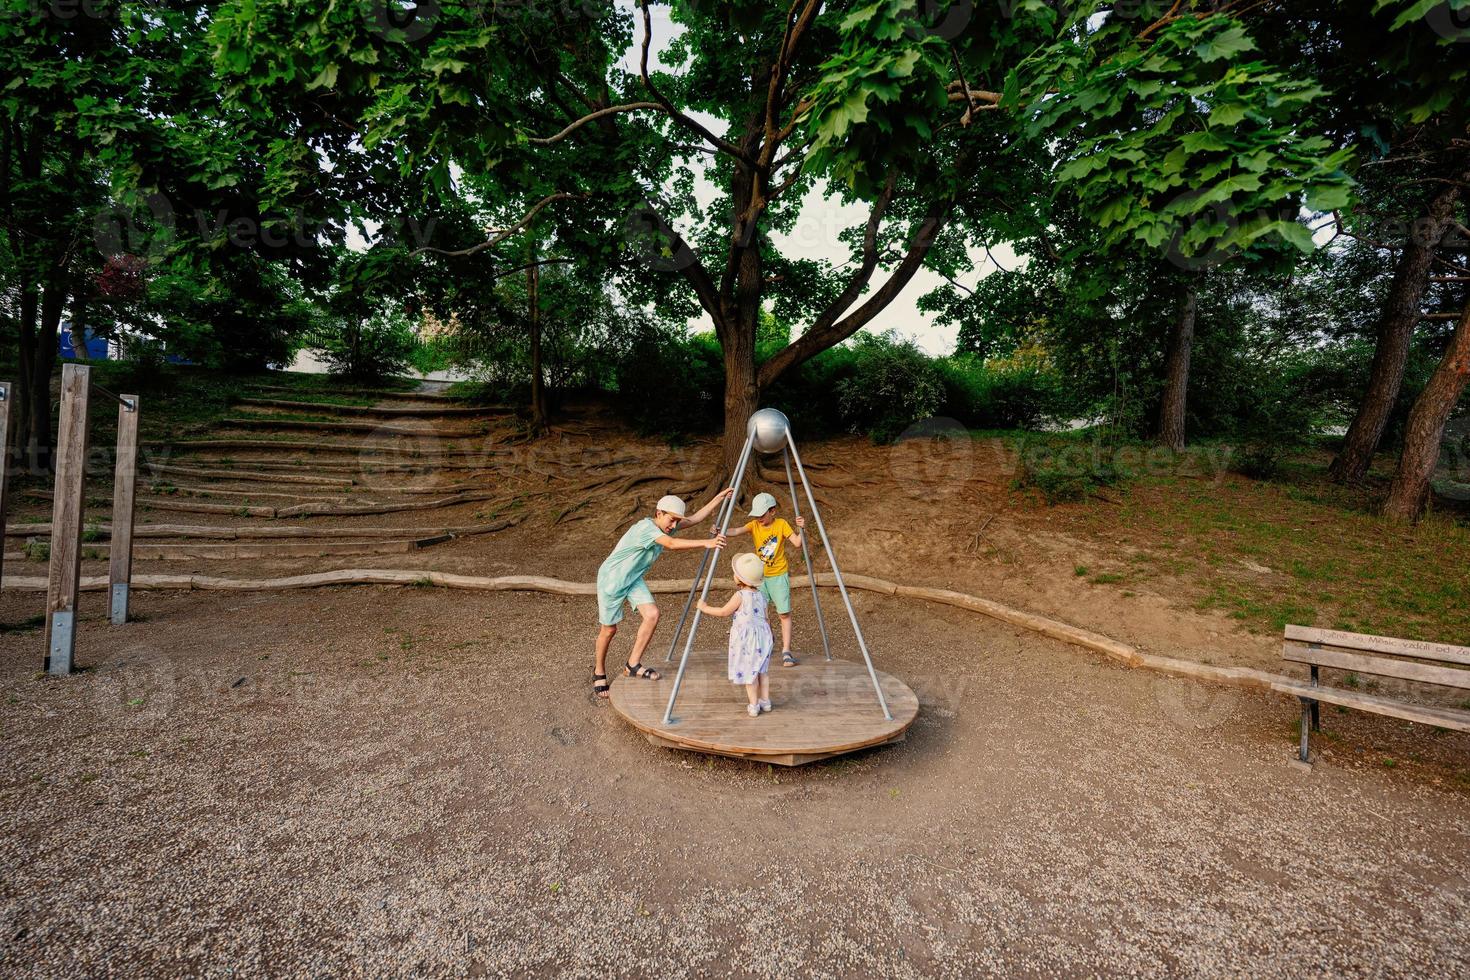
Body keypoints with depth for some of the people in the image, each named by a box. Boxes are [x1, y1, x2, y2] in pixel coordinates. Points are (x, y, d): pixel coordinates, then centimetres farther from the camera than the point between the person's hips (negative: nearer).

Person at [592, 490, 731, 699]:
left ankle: (633, 665, 2)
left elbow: (695, 518, 3)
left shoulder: (666, 526, -3)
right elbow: (672, 544, -44)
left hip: (634, 579, 7)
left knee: (652, 614, -12)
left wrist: (718, 498, -3)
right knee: (609, 629, 4)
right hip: (612, 578, -7)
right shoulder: (646, 527, -30)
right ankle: (599, 673, 29)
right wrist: (706, 543, -48)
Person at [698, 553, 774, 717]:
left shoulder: (740, 595, -16)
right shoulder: (761, 595, 5)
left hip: (746, 638, -7)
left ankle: (753, 705, 10)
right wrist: (768, 632, 26)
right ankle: (765, 701, 25)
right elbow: (765, 617, 12)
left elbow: (723, 612, -8)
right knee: (761, 670, 18)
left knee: (749, 671, 4)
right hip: (763, 635, 7)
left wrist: (705, 608, 3)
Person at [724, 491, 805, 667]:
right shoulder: (754, 525, -5)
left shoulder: (781, 524, -9)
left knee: (784, 613, -5)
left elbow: (797, 543, -13)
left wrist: (801, 528, -30)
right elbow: (737, 531, -22)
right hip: (759, 576, 2)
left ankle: (786, 652, 1)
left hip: (779, 575, -2)